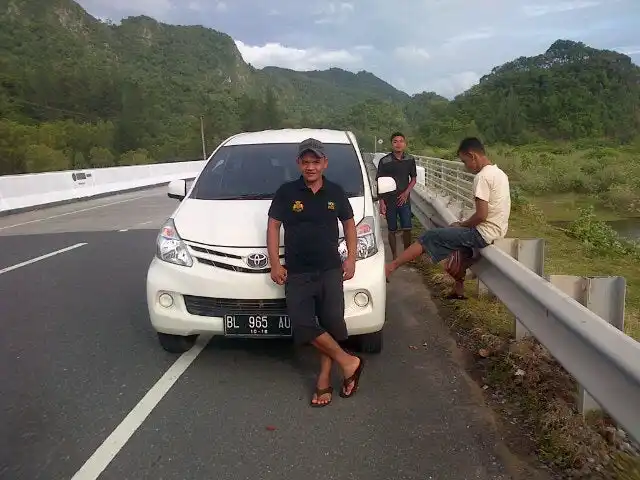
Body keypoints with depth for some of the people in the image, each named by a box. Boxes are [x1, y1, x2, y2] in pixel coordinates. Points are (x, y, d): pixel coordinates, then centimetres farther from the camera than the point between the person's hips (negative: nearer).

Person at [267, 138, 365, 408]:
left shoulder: (336, 192, 6)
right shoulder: (286, 192, 0)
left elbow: (349, 224, 15)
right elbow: (273, 227, 3)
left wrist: (351, 259, 6)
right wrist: (275, 264, -4)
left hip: (330, 270, 1)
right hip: (296, 273, -1)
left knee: (331, 324, 1)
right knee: (304, 325, -11)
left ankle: (324, 379, 17)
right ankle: (348, 362, 5)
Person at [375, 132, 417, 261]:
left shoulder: (410, 160, 1)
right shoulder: (384, 161, -7)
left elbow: (413, 179, 10)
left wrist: (406, 193, -5)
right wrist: (381, 202, -9)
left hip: (404, 200, 2)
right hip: (389, 201, -2)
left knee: (407, 229, 0)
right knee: (392, 230, 7)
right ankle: (395, 256, 19)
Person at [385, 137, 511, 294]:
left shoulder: (482, 177, -18)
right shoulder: (499, 173, 12)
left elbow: (481, 215, -23)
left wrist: (461, 225, -5)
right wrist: (463, 225, 13)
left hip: (483, 234, -9)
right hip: (496, 232, 9)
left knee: (430, 237, -7)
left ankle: (391, 266, -5)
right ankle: (458, 289, 35)